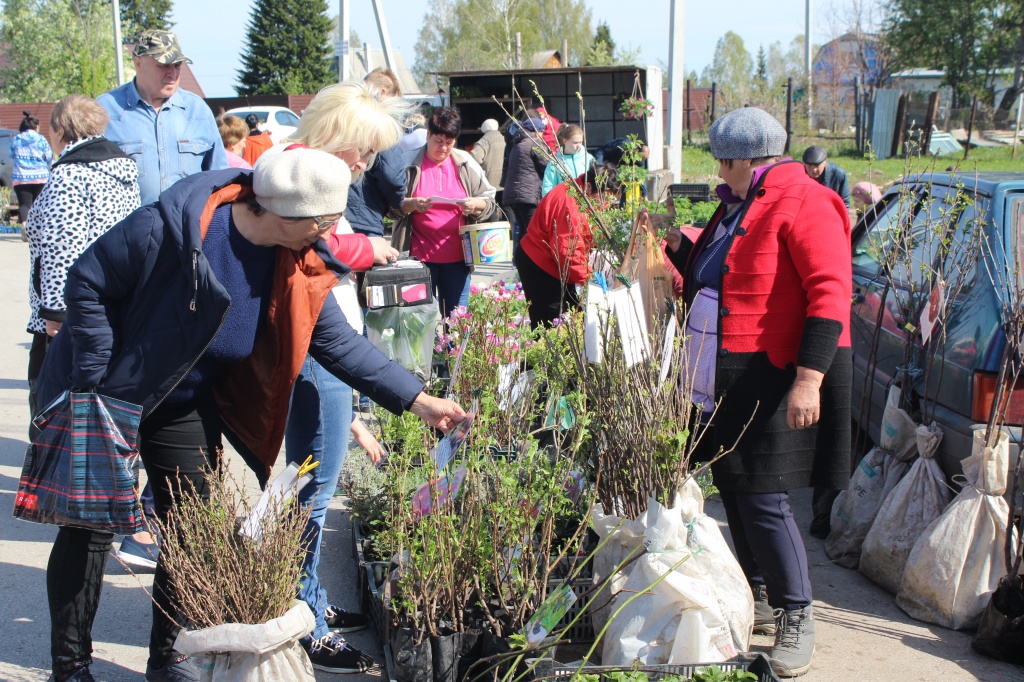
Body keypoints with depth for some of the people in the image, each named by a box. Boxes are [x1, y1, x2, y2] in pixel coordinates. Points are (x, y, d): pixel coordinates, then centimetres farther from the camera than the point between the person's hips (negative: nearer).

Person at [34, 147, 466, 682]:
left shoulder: (300, 267, -12)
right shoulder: (166, 229, -29)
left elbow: (338, 342, -6)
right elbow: (86, 283, -20)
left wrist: (417, 400, -10)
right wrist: (96, 381, -20)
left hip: (185, 407, 6)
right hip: (102, 397, -5)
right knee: (90, 530, 1)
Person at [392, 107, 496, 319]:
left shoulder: (466, 164, 7)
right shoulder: (411, 164, -1)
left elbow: (489, 200, 9)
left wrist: (475, 205, -12)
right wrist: (412, 204, -20)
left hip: (457, 254, 2)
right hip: (420, 254, -2)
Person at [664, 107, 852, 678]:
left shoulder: (802, 203, -14)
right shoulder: (739, 205, 16)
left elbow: (831, 293, -22)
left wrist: (809, 378, -28)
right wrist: (680, 244, 12)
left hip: (777, 376, -9)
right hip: (726, 375, 10)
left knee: (763, 498, -8)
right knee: (735, 488, 15)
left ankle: (797, 619, 7)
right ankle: (759, 599, 31)